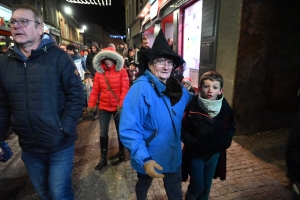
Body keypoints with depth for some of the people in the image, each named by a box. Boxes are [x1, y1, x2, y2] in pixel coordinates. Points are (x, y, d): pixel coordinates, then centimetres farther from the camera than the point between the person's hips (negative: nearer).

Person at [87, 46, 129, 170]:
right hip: (104, 107, 3)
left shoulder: (121, 72, -6)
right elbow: (95, 90, 1)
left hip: (118, 107, -2)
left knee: (120, 130, 14)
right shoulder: (99, 73, 2)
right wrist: (91, 105, -4)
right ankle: (103, 158, 21)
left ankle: (121, 152, 36)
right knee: (103, 132, 6)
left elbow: (125, 89, -11)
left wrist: (121, 104, -18)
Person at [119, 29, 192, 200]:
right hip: (149, 157, -4)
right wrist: (144, 159, -34)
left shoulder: (178, 88, -5)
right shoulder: (141, 88, -25)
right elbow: (129, 129, -30)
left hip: (174, 154, 5)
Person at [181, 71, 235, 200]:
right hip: (195, 153, -3)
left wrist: (225, 142, -4)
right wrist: (191, 142, -21)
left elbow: (231, 127, 9)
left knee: (207, 186, 18)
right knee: (197, 186, 4)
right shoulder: (192, 105, -20)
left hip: (215, 153, 4)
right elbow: (183, 128, -11)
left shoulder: (225, 108, -8)